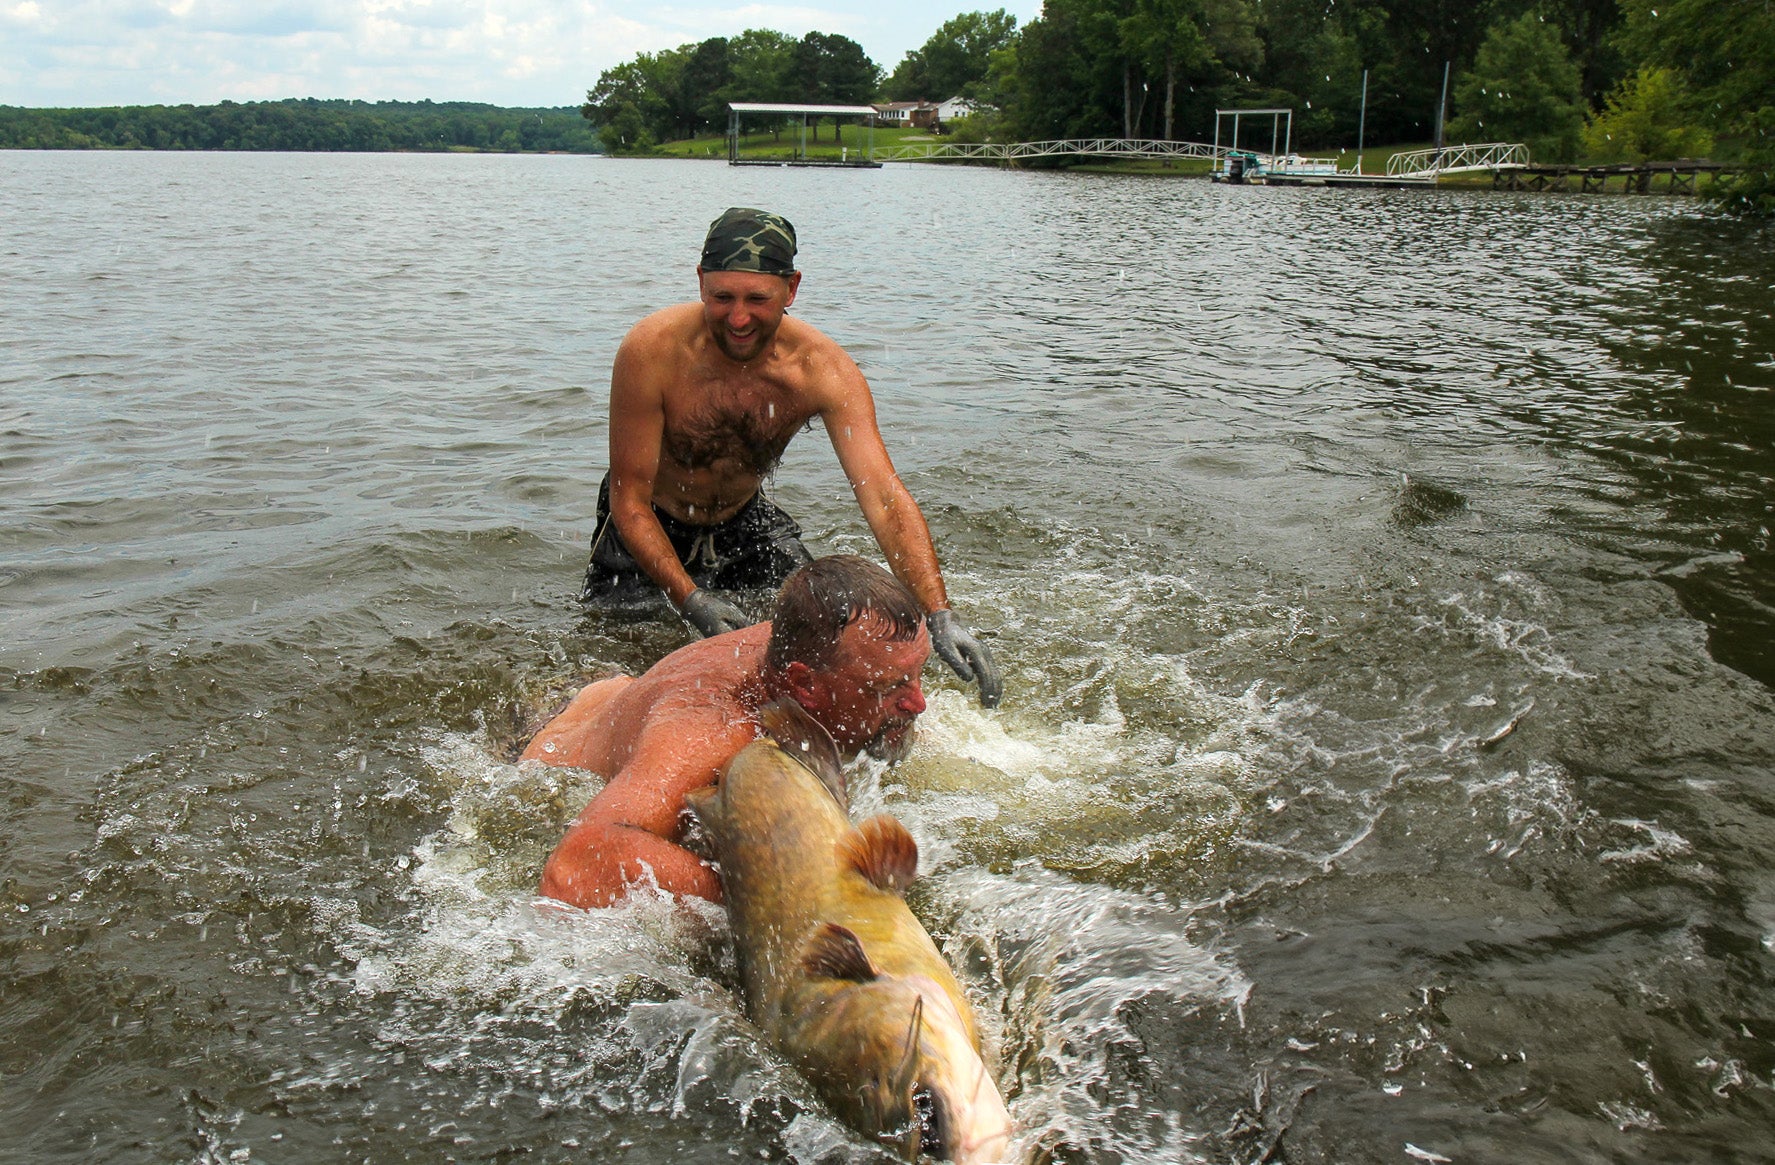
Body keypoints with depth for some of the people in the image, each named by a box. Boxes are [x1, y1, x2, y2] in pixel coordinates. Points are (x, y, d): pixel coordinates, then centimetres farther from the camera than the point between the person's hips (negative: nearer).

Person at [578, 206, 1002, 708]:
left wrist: (938, 615, -48)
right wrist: (690, 599, -40)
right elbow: (630, 501, -26)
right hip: (648, 526, -2)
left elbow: (884, 496, -35)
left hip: (744, 518, 2)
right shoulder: (652, 351, -32)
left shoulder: (823, 369, -27)